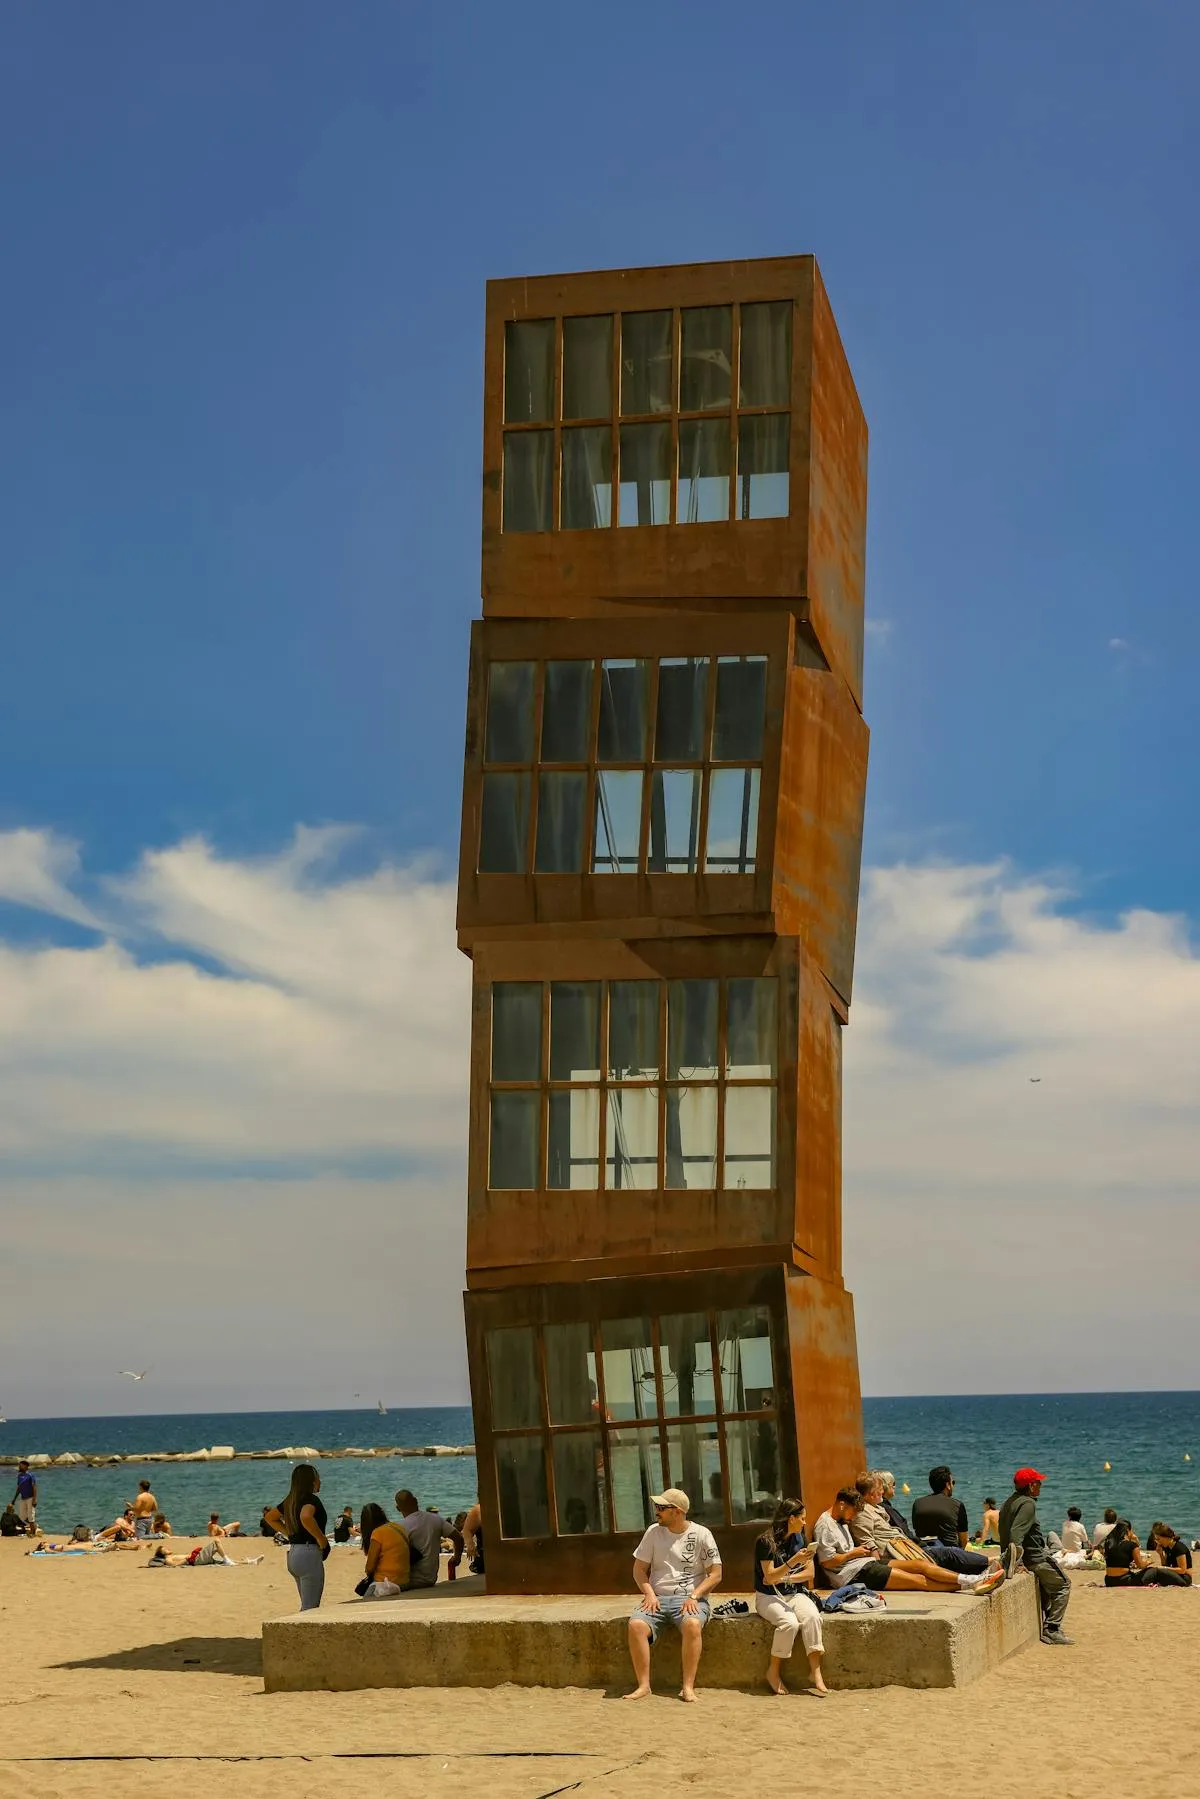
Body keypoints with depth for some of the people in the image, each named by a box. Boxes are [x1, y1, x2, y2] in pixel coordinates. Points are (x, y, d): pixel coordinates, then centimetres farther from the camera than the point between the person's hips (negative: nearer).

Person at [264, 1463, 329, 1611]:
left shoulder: (291, 1500, 12)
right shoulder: (311, 1499, -13)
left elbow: (270, 1516, 27)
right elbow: (305, 1517, -35)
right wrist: (321, 1538, -22)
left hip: (293, 1555, 9)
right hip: (309, 1554, -9)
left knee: (306, 1606, 18)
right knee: (310, 1609, -6)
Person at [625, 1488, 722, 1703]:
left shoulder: (701, 1534, 1)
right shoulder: (654, 1532, 10)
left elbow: (715, 1574, -1)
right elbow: (639, 1569, 13)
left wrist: (694, 1597, -14)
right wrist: (649, 1593, -6)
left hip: (690, 1599, -3)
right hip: (658, 1597, 3)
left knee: (692, 1624, -36)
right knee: (635, 1625, -27)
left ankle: (688, 1687, -30)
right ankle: (643, 1686, -21)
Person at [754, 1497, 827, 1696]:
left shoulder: (800, 1539, 9)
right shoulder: (766, 1542, -10)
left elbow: (809, 1574, 9)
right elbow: (770, 1577, -16)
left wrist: (782, 1578, -6)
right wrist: (794, 1561, -26)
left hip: (795, 1594, 5)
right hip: (769, 1597, -5)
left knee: (812, 1616, -29)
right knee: (789, 1623, -33)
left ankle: (815, 1671, -29)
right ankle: (773, 1672, -14)